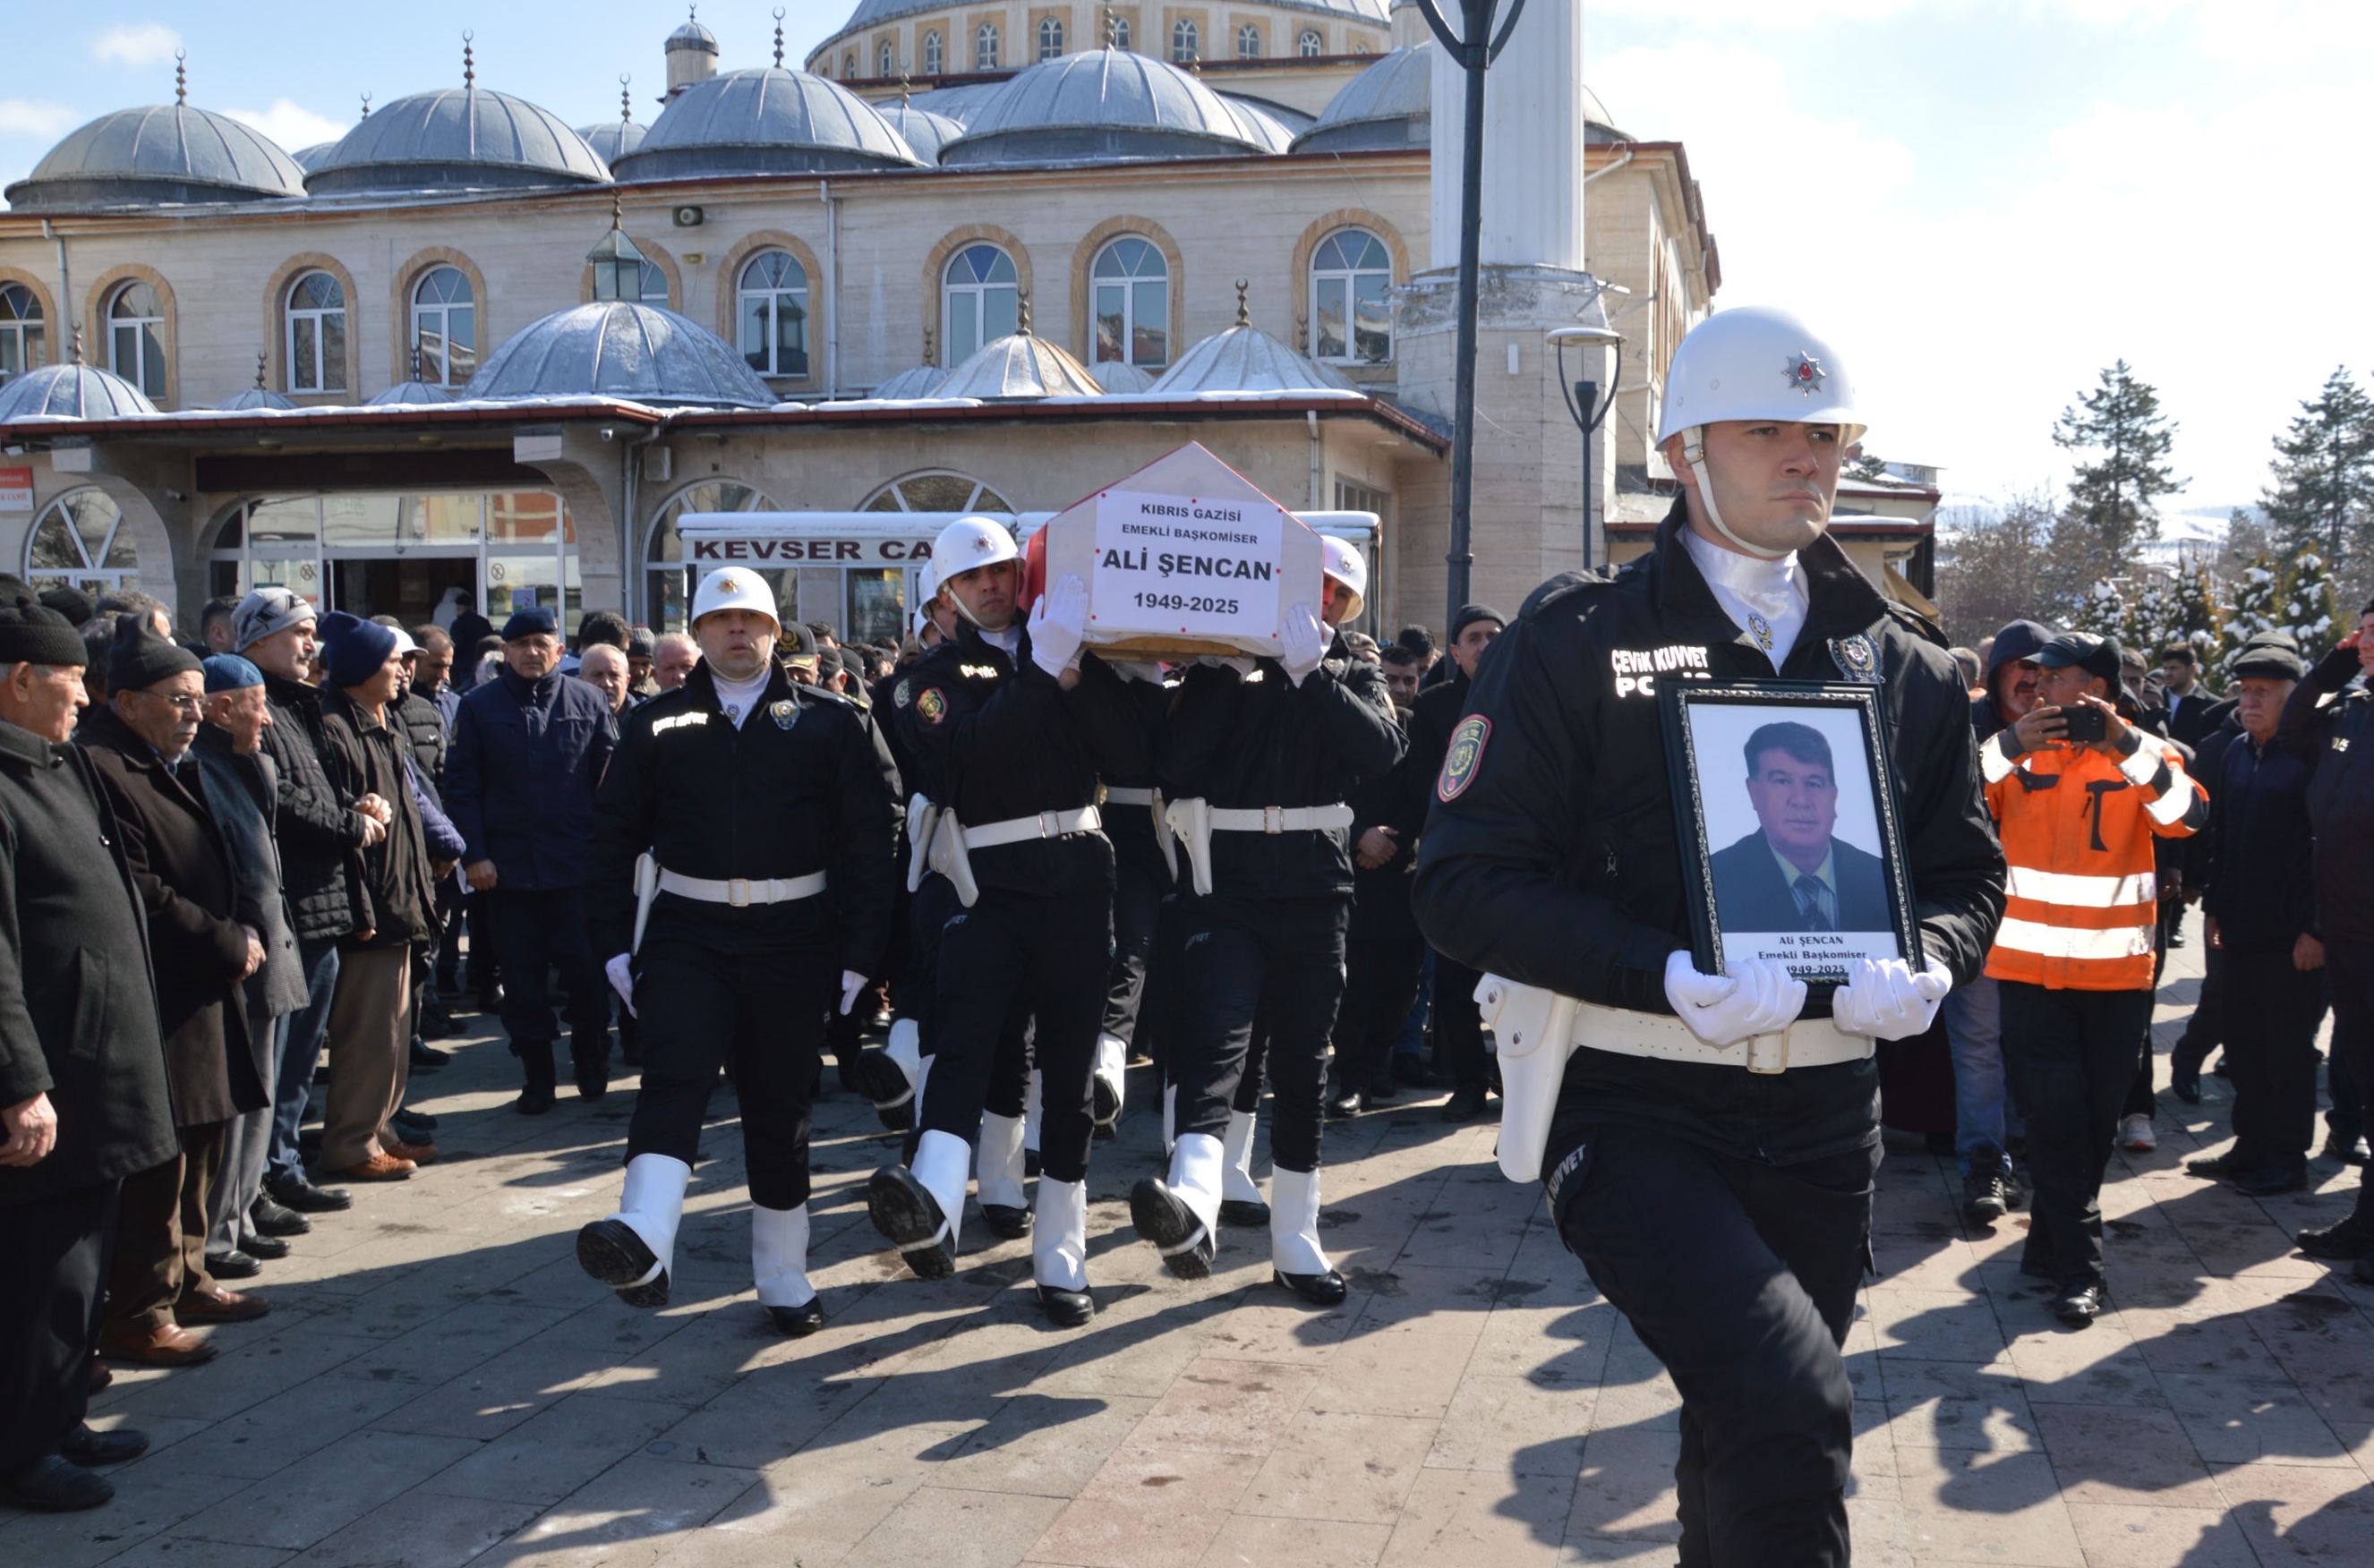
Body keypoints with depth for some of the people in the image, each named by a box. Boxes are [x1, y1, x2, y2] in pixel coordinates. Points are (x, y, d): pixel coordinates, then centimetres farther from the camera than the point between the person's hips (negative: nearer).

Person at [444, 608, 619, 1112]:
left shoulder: (587, 703, 5)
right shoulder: (479, 707, 5)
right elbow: (462, 786, 3)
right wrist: (474, 854, -6)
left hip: (577, 864, -1)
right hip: (507, 867, 1)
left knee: (586, 970, 1)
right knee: (522, 976, 7)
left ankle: (591, 1065, 21)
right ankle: (536, 1077, 17)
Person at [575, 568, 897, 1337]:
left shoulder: (830, 722, 4)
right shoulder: (658, 724, 9)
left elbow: (870, 839, 0)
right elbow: (615, 834, 8)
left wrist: (860, 952, -5)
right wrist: (616, 943, 1)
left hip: (792, 938, 0)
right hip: (688, 933, 0)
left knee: (780, 1106, 8)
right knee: (673, 1078, -19)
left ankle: (785, 1280, 20)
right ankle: (642, 1246, -35)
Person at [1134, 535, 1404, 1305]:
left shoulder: (1352, 671, 13)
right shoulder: (1224, 662, 7)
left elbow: (1382, 749, -10)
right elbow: (1174, 764, -7)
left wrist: (1310, 672, -17)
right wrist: (1225, 675, -12)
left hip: (1314, 889, 2)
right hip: (1227, 886, -2)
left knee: (1302, 1062, 8)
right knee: (1214, 1033, -21)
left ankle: (1294, 1240, 17)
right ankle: (1193, 1201, -39)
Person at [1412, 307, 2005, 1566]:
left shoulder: (1905, 665, 10)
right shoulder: (1574, 639, -4)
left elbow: (1966, 869, 16)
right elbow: (1466, 881, -10)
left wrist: (1928, 964, -8)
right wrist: (1670, 978, -23)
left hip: (1823, 1120, 5)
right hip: (1635, 1113, -5)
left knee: (1755, 1434, 19)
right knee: (1788, 1404, -26)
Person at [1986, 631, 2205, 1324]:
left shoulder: (2144, 755, 1)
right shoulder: (2016, 752, 1)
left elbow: (2189, 816, -16)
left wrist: (2125, 744, -25)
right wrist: (2009, 747, -24)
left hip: (2118, 971, 1)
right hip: (2032, 967, -1)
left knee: (2097, 1117, 10)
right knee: (2057, 1115, -6)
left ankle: (2051, 1245, 27)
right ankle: (2077, 1267, 0)